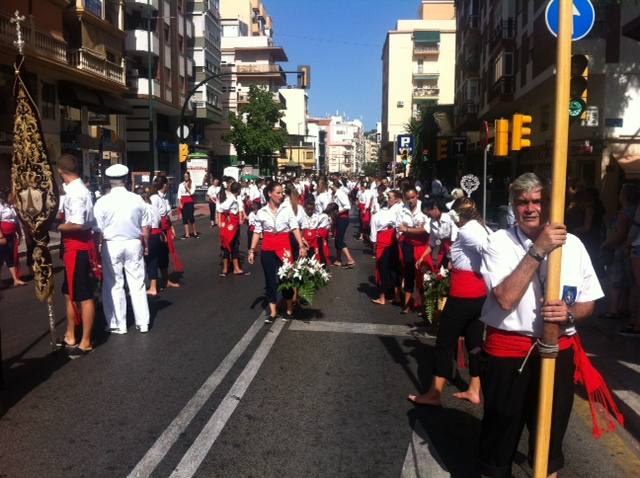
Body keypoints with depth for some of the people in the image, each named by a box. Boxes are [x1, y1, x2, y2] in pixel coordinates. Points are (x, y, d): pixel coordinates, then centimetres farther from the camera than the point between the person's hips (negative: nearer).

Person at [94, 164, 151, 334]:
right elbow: (144, 229, 2)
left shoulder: (102, 202, -9)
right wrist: (146, 246, 16)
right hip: (134, 244, 2)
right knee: (137, 284, 9)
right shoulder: (137, 199, -3)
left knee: (114, 285, 8)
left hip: (112, 245, -2)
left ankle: (118, 324, 16)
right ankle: (142, 323, 16)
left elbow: (98, 230, -8)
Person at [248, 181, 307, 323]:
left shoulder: (287, 209, -3)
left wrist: (301, 246, -14)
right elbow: (257, 232, 5)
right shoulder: (261, 212, 1)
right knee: (270, 279, 8)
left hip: (284, 247, -1)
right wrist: (252, 250, 2)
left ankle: (289, 309, 22)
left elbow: (295, 228, -6)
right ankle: (273, 312, 19)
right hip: (267, 250, 2)